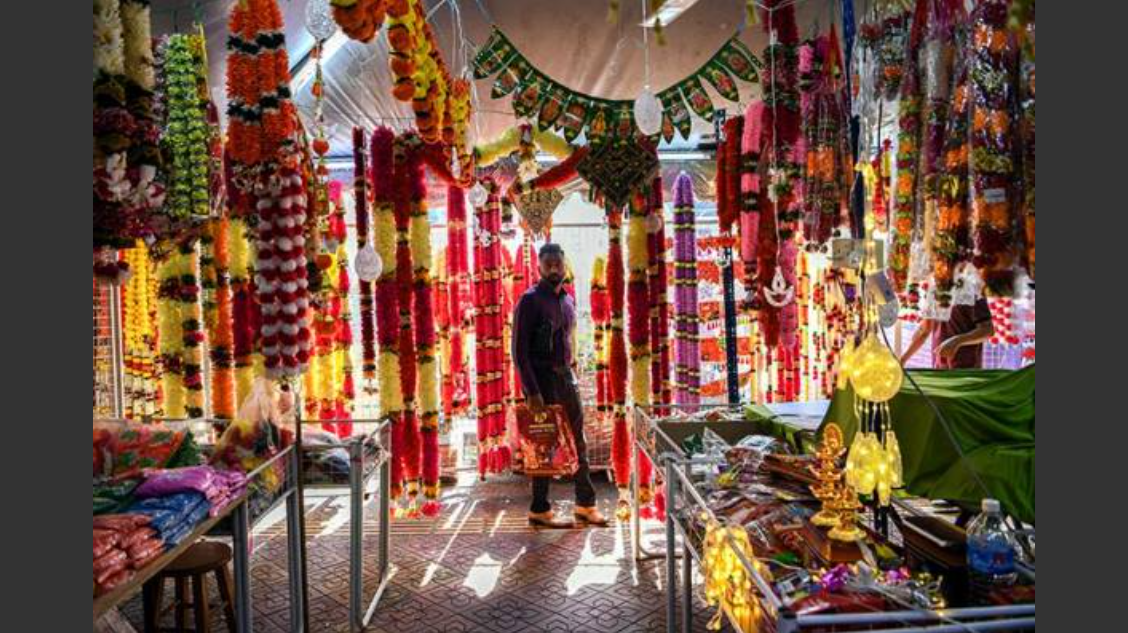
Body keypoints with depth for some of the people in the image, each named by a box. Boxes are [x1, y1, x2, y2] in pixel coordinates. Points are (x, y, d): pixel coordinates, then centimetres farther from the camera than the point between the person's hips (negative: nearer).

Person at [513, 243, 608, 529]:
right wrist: (532, 392, -20)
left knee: (578, 441, 11)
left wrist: (572, 372, 13)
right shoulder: (530, 300, -10)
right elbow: (519, 349, -15)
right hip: (542, 379, -7)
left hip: (566, 376, 7)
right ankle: (539, 510, 12)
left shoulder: (567, 300, 12)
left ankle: (586, 505, 21)